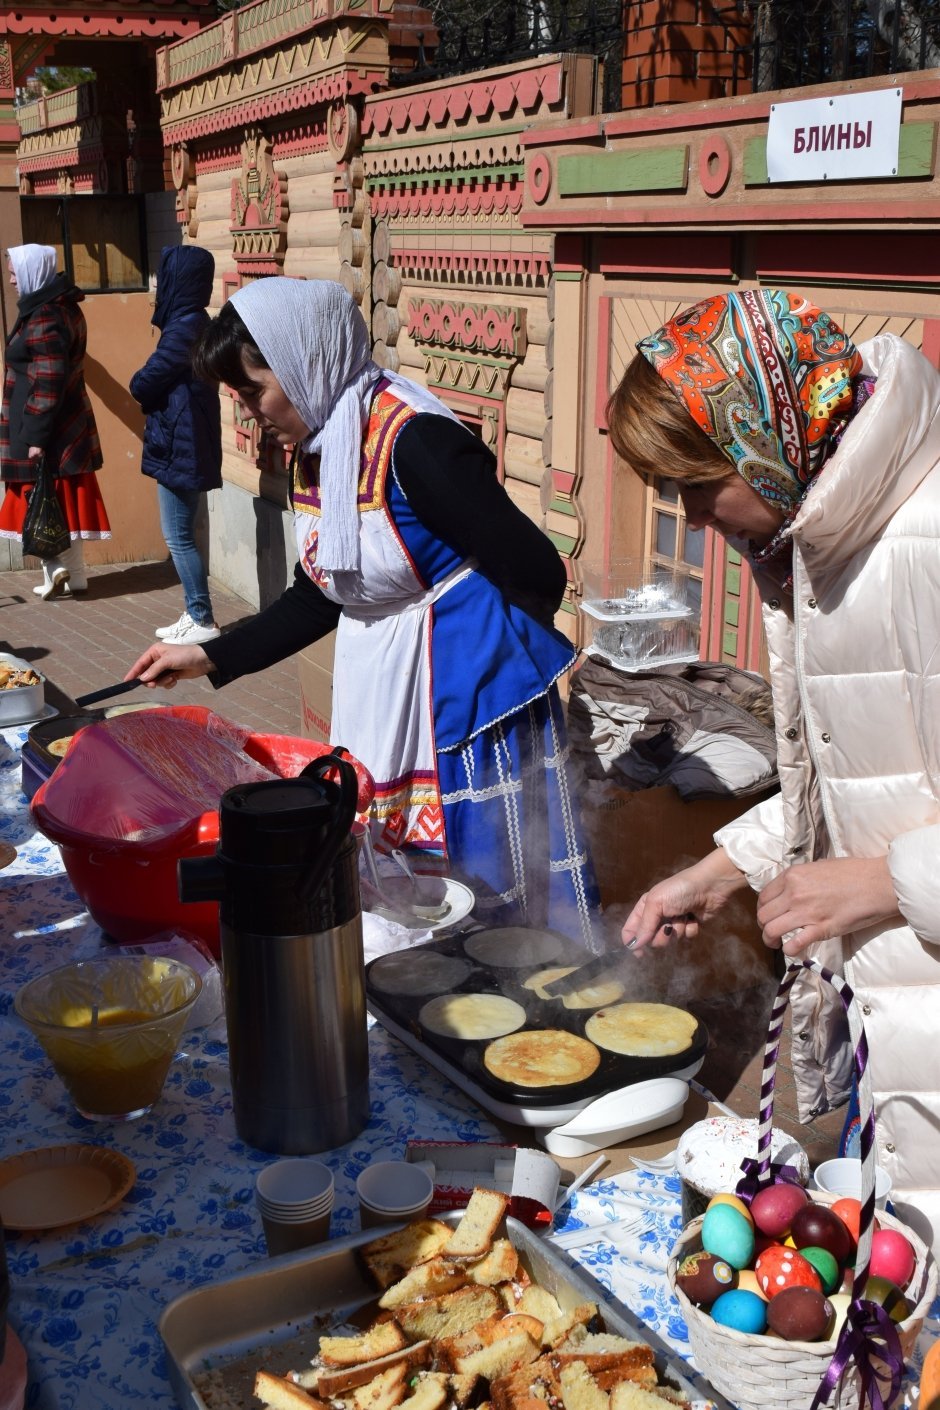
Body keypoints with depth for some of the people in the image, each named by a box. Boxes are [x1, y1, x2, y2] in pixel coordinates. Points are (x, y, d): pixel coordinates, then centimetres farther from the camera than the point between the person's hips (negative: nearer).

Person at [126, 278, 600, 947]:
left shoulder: (415, 442, -21)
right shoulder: (317, 452, 6)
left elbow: (536, 572, -18)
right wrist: (212, 657, 13)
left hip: (466, 692, -9)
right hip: (377, 696, 9)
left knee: (492, 894, 4)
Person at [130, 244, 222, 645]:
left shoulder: (184, 328, -18)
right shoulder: (194, 323, 12)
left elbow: (142, 385, -15)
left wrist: (141, 384, 5)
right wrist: (153, 387, -3)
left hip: (179, 447, -9)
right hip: (185, 444, 9)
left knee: (178, 537, -1)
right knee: (181, 535, 15)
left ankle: (202, 621, 6)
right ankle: (194, 614, 22)